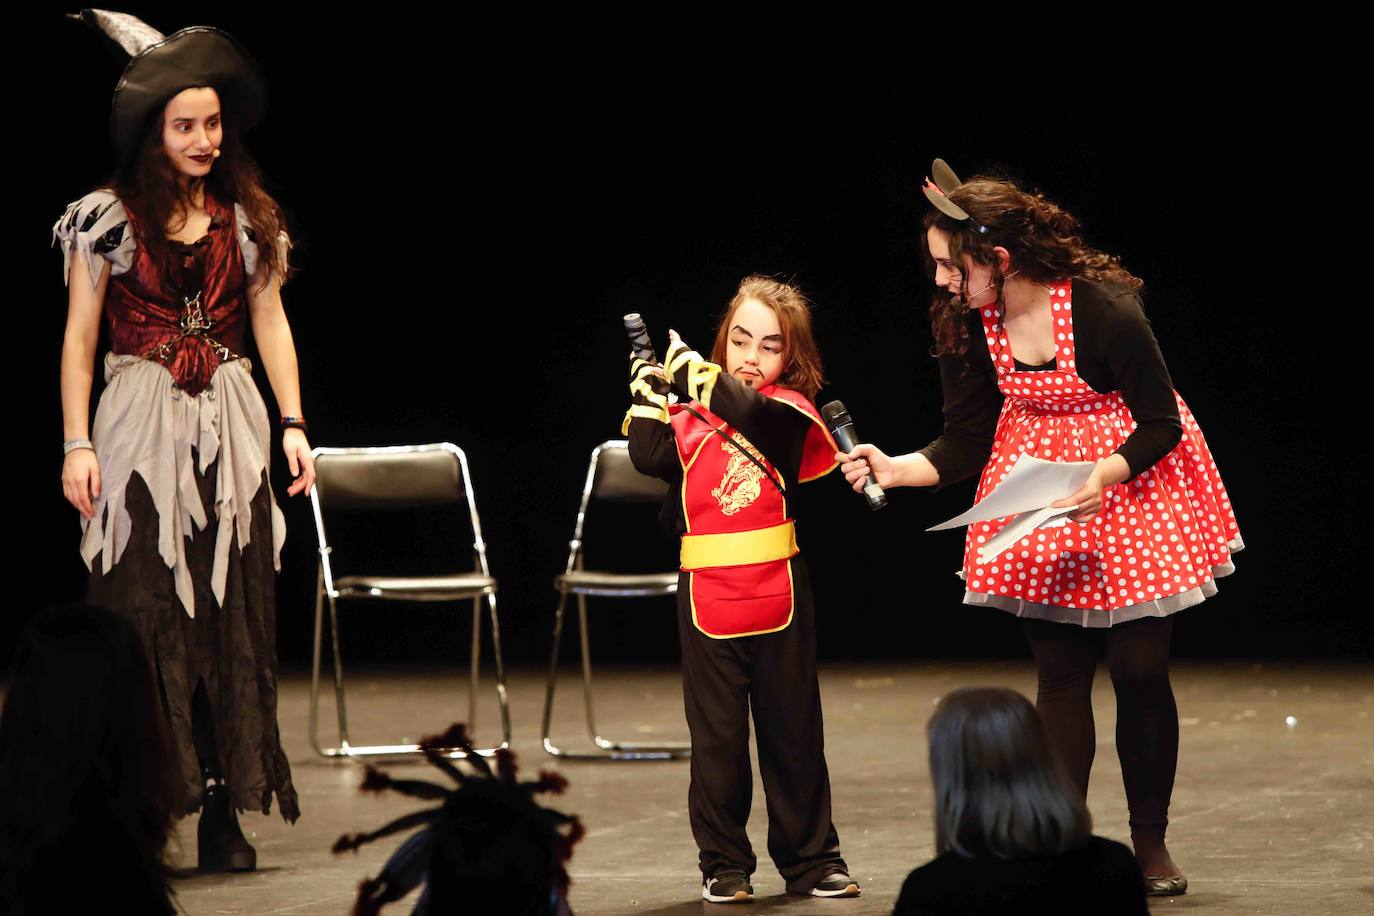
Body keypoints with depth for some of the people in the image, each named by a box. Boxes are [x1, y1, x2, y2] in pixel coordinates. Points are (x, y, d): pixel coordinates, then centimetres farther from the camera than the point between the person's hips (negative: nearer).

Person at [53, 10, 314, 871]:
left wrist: (293, 425, 2)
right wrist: (78, 443, -6)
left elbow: (272, 325, 11)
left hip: (230, 430, 3)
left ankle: (223, 814, 5)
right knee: (145, 617, -5)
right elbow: (79, 336, 1)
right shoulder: (110, 216, 1)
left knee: (232, 621, 1)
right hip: (141, 432, -3)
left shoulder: (246, 218, 9)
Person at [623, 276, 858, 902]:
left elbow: (756, 414, -20)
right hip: (707, 595, 1)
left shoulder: (788, 408, 1)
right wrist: (649, 396, -9)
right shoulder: (690, 414, 6)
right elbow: (650, 457, -8)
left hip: (779, 593, -1)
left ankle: (810, 858, 19)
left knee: (792, 731, 9)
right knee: (716, 736, 6)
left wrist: (694, 370, -17)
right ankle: (723, 864, 14)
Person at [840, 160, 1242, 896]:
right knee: (1060, 671, 2)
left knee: (1139, 668, -3)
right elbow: (965, 445, -2)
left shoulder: (1104, 310, -25)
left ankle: (1151, 842, 13)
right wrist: (895, 469, -18)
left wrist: (1101, 478, -32)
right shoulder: (964, 324, -10)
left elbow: (1161, 426, -16)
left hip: (1130, 475, -4)